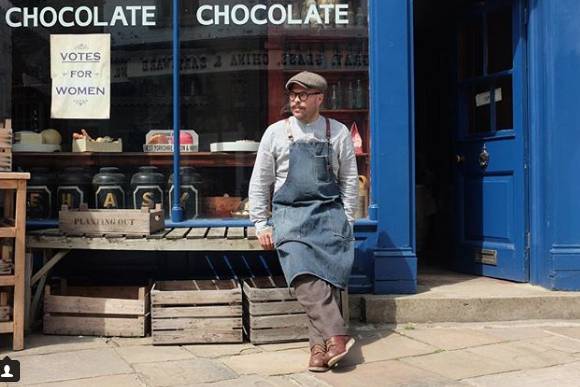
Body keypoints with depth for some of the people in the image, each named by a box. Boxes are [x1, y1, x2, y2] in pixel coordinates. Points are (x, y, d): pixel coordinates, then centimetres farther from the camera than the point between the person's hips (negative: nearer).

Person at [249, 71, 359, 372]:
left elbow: (349, 181, 13)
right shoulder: (276, 133, 8)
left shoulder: (338, 133, 9)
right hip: (290, 214, 0)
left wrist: (347, 222, 5)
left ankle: (319, 346, -21)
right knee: (303, 272, -26)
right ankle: (335, 336, -32)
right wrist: (261, 225, 6)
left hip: (328, 213, 1)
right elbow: (259, 182, 11)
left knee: (329, 270, -22)